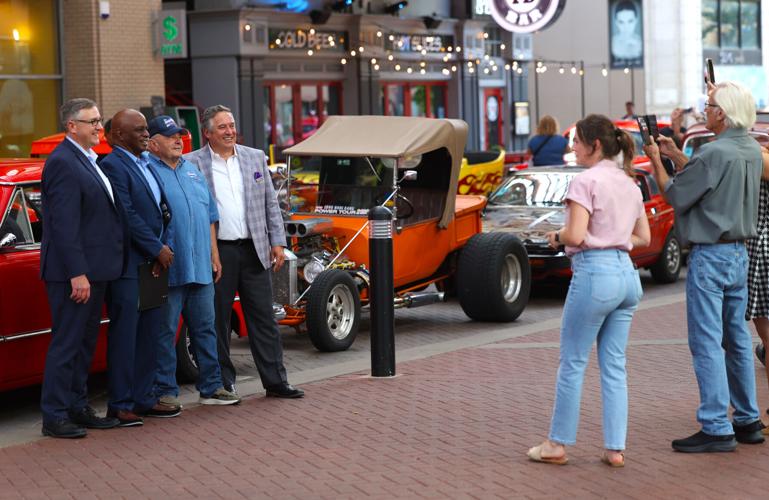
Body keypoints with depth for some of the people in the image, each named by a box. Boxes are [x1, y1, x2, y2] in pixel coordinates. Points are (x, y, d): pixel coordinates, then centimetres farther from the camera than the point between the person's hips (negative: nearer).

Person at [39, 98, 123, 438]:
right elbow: (64, 224, -21)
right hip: (74, 272, -10)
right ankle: (54, 417, 2)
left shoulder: (88, 161, 14)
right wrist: (77, 274, -24)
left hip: (93, 269, 10)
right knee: (66, 344, -4)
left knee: (84, 344, 15)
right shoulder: (63, 163, -16)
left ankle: (78, 408, 24)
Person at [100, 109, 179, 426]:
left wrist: (161, 248, 7)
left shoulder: (146, 163, 15)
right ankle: (120, 405, 3)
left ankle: (143, 398, 20)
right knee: (124, 336, -3)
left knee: (149, 335, 12)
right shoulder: (113, 165, -12)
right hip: (128, 265, -8)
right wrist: (157, 248, -13)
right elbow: (127, 216, -17)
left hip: (152, 262, 8)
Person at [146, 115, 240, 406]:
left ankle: (211, 387, 19)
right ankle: (165, 391, 5)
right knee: (164, 333, -2)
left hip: (200, 268, 7)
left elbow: (209, 216, 21)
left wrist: (214, 256, 16)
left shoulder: (192, 170, 17)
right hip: (167, 270, -7)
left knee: (205, 328, 11)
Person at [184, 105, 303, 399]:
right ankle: (223, 384, 13)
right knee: (218, 322, 4)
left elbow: (270, 203, 12)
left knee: (264, 319, 6)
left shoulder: (255, 158, 10)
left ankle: (275, 381, 11)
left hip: (254, 250, 3)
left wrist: (277, 241, 6)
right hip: (215, 253, -3)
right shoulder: (192, 164, -3)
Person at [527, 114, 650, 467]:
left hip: (595, 272, -7)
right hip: (627, 273, 7)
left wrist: (556, 237, 2)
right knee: (614, 366, 10)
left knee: (573, 363, 3)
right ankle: (615, 448, 10)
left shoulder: (586, 181, -10)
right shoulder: (629, 184, 14)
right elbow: (643, 238, 18)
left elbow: (576, 235, -17)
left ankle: (557, 445, 10)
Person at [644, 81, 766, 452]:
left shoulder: (714, 153, -18)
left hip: (710, 256, -9)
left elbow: (677, 196, -9)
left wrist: (657, 162, 4)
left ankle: (717, 429, -6)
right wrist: (676, 156, 18)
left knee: (707, 343, -6)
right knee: (737, 340, 15)